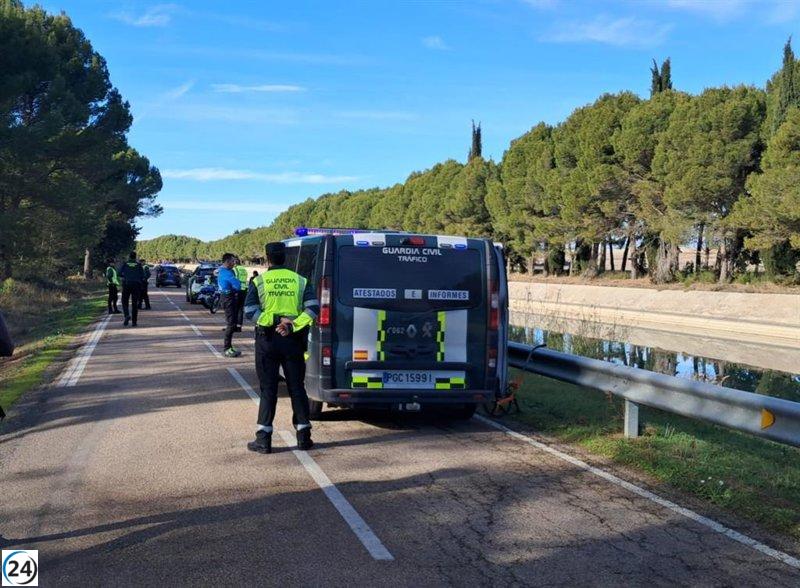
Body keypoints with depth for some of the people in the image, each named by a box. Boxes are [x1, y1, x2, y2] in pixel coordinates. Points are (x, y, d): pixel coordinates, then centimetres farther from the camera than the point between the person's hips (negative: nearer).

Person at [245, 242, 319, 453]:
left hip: (267, 340, -2)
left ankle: (263, 439, 4)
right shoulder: (300, 281, 4)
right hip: (293, 340, 2)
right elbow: (313, 308, -8)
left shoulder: (259, 281, -1)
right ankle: (304, 436, 13)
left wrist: (275, 320, -13)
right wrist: (292, 326, -14)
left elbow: (249, 311, -11)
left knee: (268, 389, 4)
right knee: (297, 388, 10)